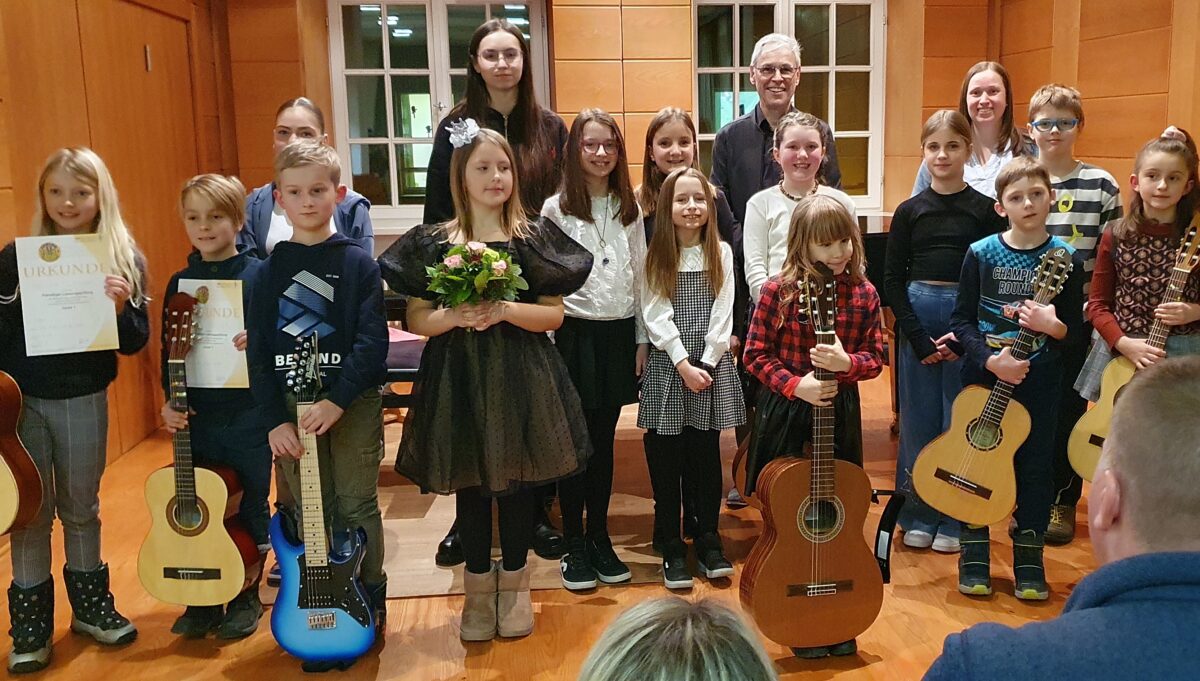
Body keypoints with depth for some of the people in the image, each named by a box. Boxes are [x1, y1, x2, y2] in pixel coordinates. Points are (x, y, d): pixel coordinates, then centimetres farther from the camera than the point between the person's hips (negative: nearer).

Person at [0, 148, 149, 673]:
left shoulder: (125, 260, -4)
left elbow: (135, 343, -4)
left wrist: (121, 309, -23)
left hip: (84, 401, 0)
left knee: (80, 508, 14)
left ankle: (90, 605, 30)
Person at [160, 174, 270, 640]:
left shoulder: (260, 275, -7)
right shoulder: (179, 283, 5)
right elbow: (169, 352, 8)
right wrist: (169, 402, -3)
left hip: (249, 415, -3)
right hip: (196, 417, 4)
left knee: (250, 508, 9)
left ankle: (247, 596, 26)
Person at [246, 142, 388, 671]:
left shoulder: (358, 263, -4)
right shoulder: (269, 269, 3)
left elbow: (372, 340, -10)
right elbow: (259, 350, 1)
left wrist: (338, 400, -20)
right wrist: (274, 419, -7)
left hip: (353, 403, -2)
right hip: (290, 403, 2)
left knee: (357, 506, 6)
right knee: (310, 512, 10)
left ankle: (369, 602, 24)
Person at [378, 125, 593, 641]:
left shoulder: (534, 237, 2)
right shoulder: (433, 242, 3)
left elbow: (554, 314, -1)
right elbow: (416, 319, 2)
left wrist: (506, 311, -17)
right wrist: (453, 317, -17)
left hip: (521, 379, 0)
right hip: (458, 378, 0)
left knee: (517, 482, 7)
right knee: (470, 486, 9)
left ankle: (514, 585, 26)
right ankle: (478, 589, 26)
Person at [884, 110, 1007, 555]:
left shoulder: (986, 210, 0)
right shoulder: (910, 211, 4)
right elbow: (892, 278, 2)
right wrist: (918, 338, -7)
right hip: (916, 319, 2)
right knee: (918, 419, 6)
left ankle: (955, 519, 16)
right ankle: (918, 516, 18)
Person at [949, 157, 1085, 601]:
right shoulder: (981, 254, -4)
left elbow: (1077, 332, -1)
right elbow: (961, 320, -4)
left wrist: (1052, 326, -23)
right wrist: (990, 359, -18)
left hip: (1038, 380, 0)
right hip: (983, 374, 0)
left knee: (1036, 466, 7)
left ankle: (1029, 562, 22)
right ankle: (974, 559, 21)